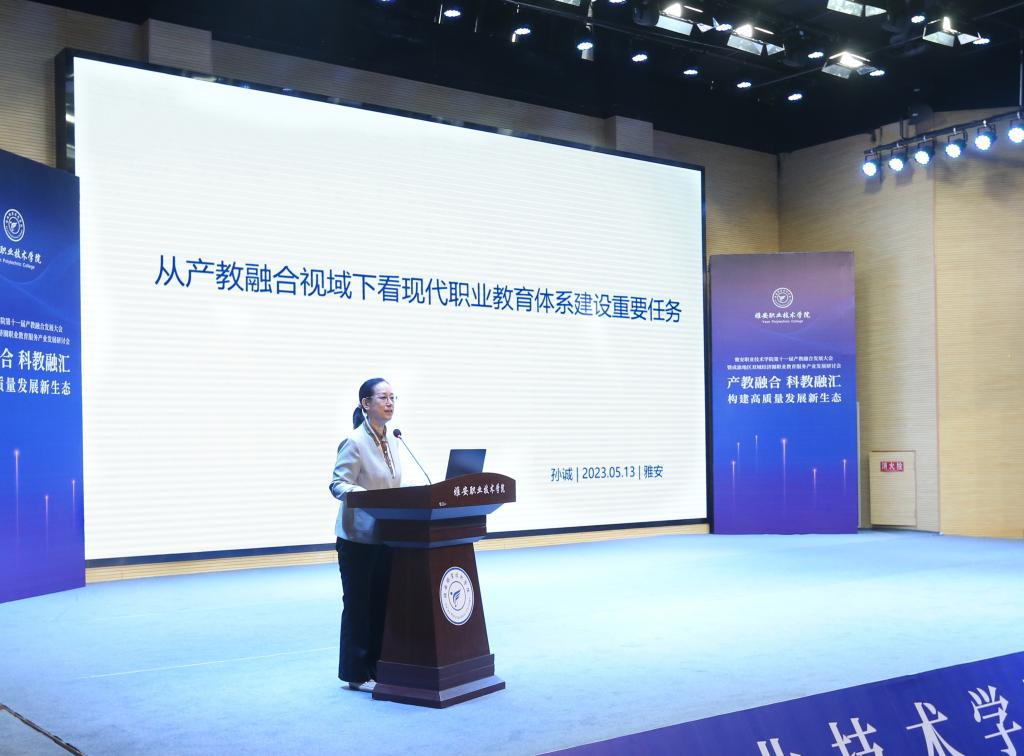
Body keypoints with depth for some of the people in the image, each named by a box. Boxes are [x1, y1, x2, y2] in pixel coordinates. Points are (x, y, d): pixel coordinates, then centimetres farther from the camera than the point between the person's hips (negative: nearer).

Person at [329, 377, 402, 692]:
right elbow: (338, 484, -18)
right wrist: (366, 496, -34)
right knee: (359, 604, 1)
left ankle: (378, 666, 22)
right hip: (358, 537, -7)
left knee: (382, 602, 12)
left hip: (385, 535, 7)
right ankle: (357, 674, 11)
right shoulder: (354, 442, -13)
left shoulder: (392, 441, 10)